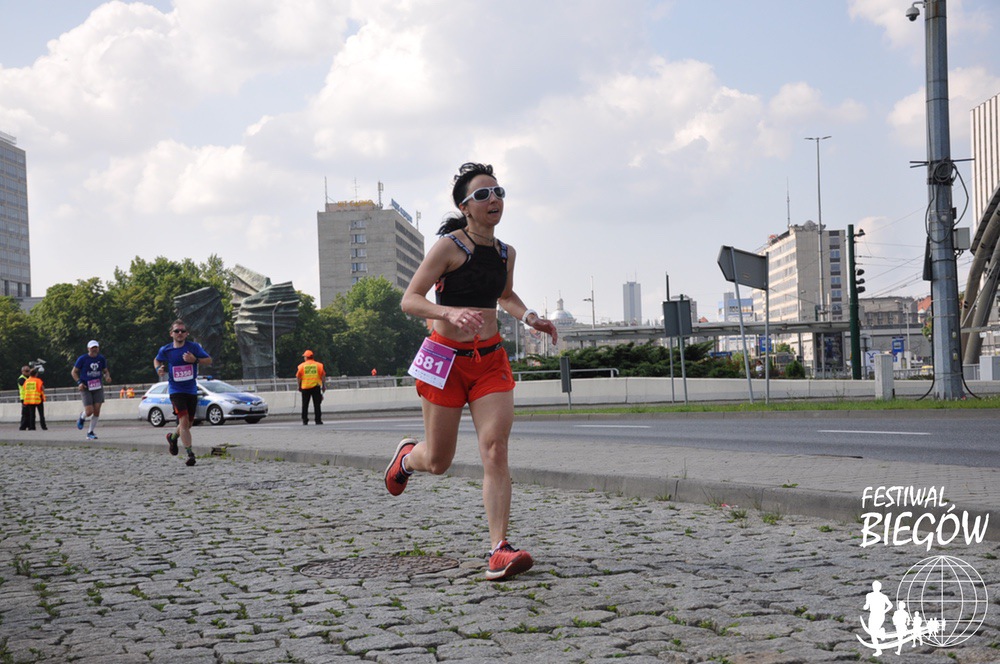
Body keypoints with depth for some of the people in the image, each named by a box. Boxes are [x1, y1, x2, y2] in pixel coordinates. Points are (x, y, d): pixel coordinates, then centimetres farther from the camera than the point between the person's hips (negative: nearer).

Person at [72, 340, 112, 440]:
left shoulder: (101, 359, 4)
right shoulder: (82, 359, -6)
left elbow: (105, 371, 16)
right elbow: (74, 372, 1)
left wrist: (107, 377, -7)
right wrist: (79, 382, -13)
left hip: (98, 387, 3)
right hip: (86, 388, -3)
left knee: (97, 411, -4)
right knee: (89, 411, -12)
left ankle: (90, 432, 10)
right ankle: (82, 418, 26)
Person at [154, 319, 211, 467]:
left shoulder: (194, 347, -4)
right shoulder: (165, 350, -2)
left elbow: (209, 361, -2)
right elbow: (157, 360, 18)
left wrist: (195, 360, -19)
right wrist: (158, 369, -4)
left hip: (191, 391, 2)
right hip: (176, 391, -2)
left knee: (188, 423, 12)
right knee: (184, 420, -18)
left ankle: (173, 437, 43)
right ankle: (190, 453, -16)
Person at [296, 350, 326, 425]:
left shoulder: (302, 366, 1)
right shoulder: (318, 365, 2)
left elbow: (298, 377, 1)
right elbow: (323, 376, -1)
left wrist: (299, 386, 10)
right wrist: (323, 385, 5)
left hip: (305, 387, 0)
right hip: (316, 387, 0)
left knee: (305, 405, 8)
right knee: (317, 404, 3)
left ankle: (305, 420, 7)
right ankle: (318, 420, -2)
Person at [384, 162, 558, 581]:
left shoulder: (505, 254, 7)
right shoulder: (448, 247, -11)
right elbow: (409, 300, -13)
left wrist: (529, 317, 7)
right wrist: (450, 312, -31)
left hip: (490, 359, 4)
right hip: (446, 358, -4)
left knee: (495, 451, -14)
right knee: (438, 463, 7)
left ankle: (499, 550, -17)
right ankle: (407, 456, 45)